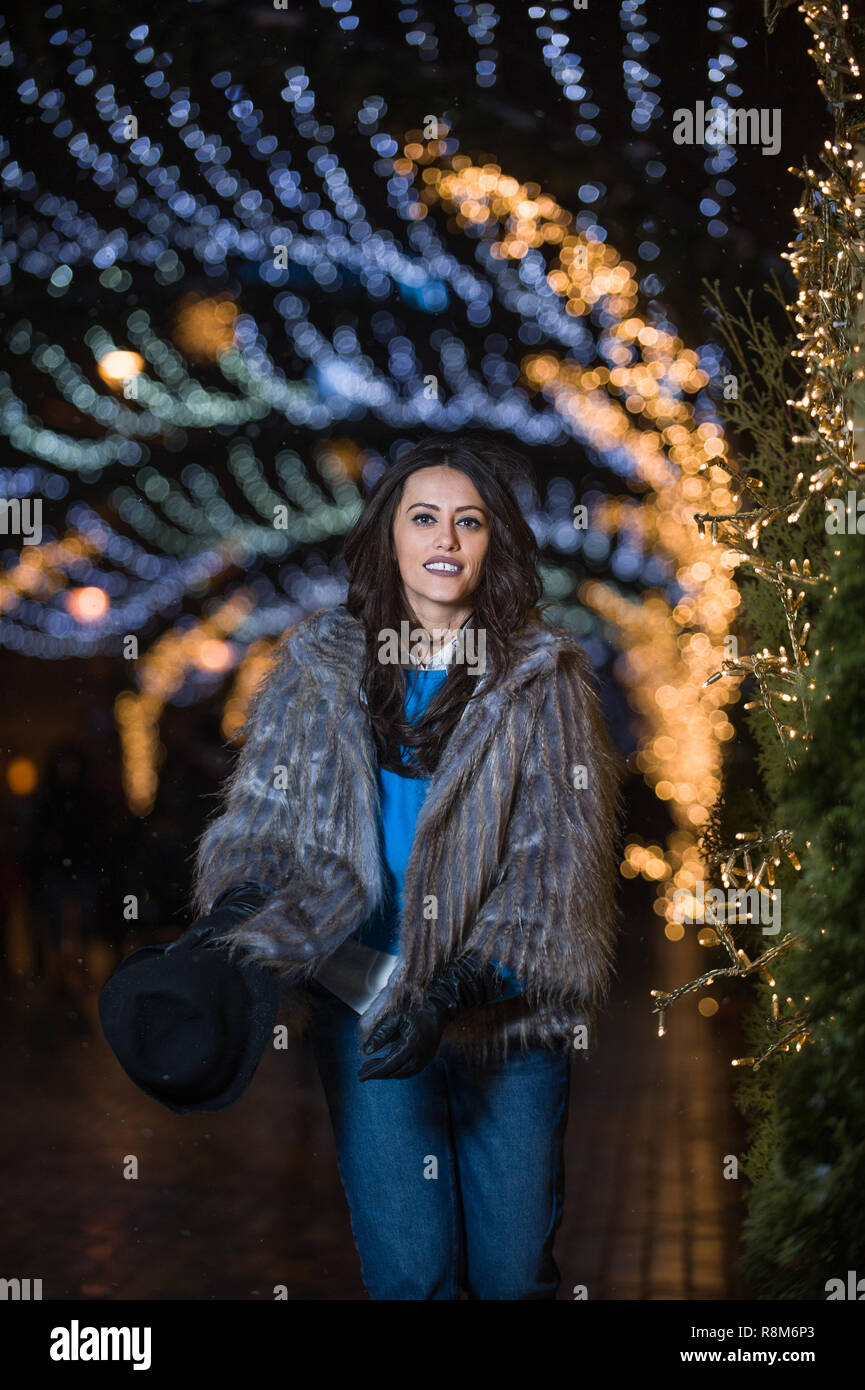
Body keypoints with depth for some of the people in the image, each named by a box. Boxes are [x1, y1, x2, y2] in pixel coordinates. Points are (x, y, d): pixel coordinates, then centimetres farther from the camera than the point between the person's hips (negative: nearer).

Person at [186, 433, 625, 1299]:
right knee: (406, 1266, -1)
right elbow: (261, 825, 5)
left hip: (504, 1004, 0)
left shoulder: (541, 676, 1)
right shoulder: (318, 666, 6)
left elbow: (556, 865, -6)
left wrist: (457, 991, -17)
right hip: (361, 996, 1)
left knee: (514, 1267, 4)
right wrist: (227, 945, -15)